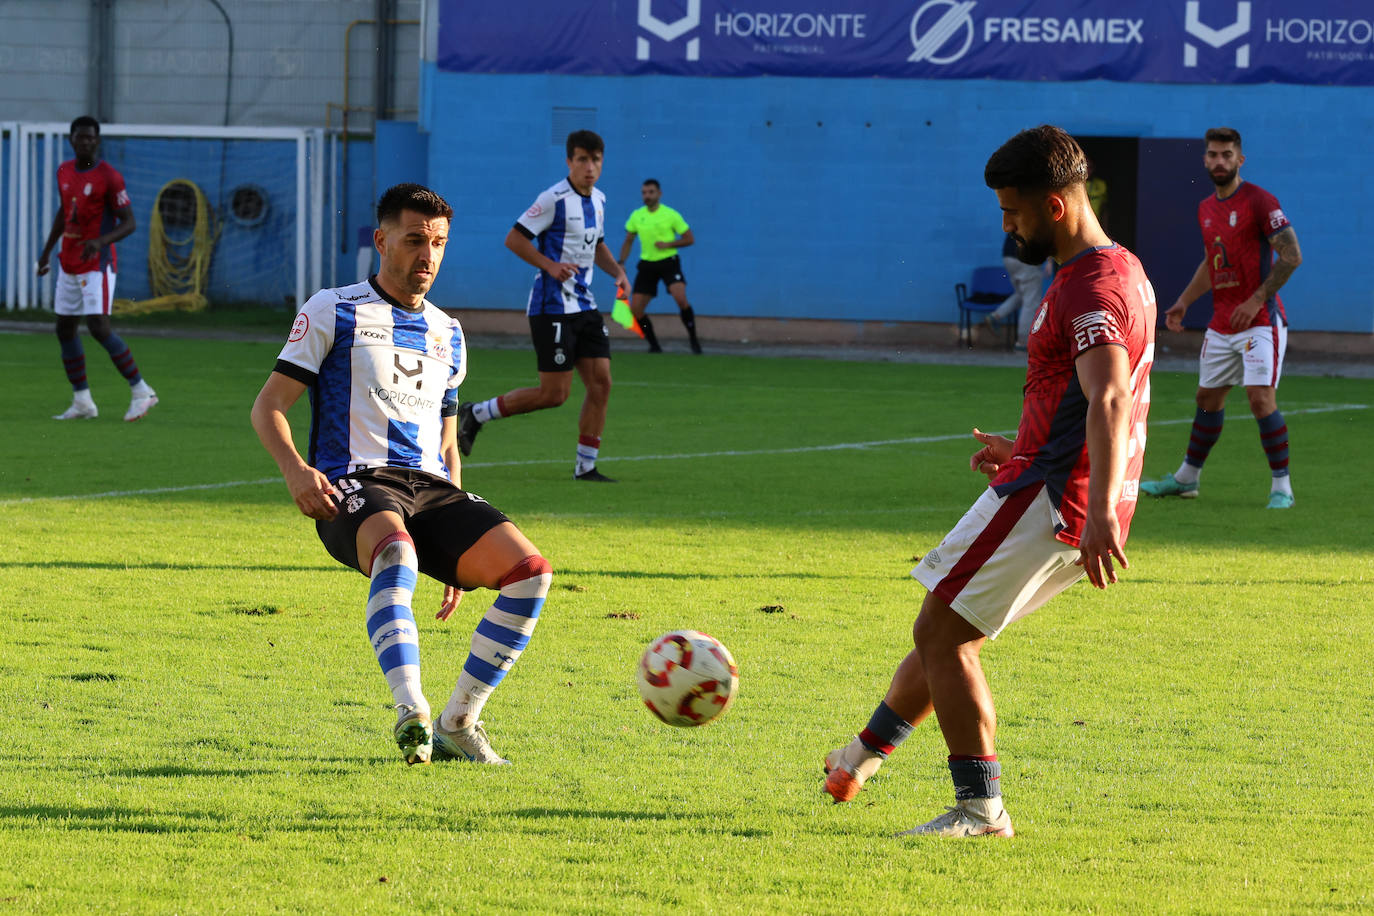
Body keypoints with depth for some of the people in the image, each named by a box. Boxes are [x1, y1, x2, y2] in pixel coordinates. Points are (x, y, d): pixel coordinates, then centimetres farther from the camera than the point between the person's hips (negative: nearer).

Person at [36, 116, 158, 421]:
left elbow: (129, 223, -13)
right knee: (65, 329, 6)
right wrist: (47, 249, 22)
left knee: (98, 327, -17)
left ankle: (140, 390, -7)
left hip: (97, 265, -8)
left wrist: (101, 241, -29)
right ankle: (82, 402, 13)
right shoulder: (64, 172, 9)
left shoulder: (109, 177, -13)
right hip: (68, 264, 8)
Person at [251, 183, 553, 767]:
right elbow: (269, 405, 4)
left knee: (530, 571, -19)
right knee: (396, 550, -41)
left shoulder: (448, 336, 24)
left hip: (431, 488, 5)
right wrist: (294, 468, -18)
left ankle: (457, 724, -11)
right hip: (353, 487, -5)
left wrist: (461, 550, 19)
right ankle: (410, 714, -50)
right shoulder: (334, 311, 7)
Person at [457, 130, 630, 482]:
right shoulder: (555, 199, -14)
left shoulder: (598, 200, 11)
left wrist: (617, 271, 10)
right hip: (552, 306, -8)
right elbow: (514, 238, -13)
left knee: (600, 383, 0)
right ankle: (476, 414, 9)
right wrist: (550, 265, -23)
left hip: (583, 305, 8)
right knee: (554, 393, -7)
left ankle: (585, 467, 8)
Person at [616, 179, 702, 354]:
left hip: (669, 262, -4)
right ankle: (653, 345, 12)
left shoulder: (671, 215, -6)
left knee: (681, 298, -26)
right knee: (635, 310, -5)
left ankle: (693, 339, -9)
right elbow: (628, 242, 15)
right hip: (647, 265, 4)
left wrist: (668, 244, -17)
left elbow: (689, 239, -2)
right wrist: (621, 262, 2)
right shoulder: (636, 216, 4)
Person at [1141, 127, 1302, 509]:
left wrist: (1256, 300, -19)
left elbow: (1291, 256, -15)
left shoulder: (1260, 201, -11)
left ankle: (1281, 486, -8)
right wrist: (1183, 302, 14)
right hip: (1220, 325, 7)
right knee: (1208, 398, 15)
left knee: (1261, 398, -16)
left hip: (1260, 321, -7)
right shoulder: (1206, 209, 12)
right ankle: (1186, 478, 28)